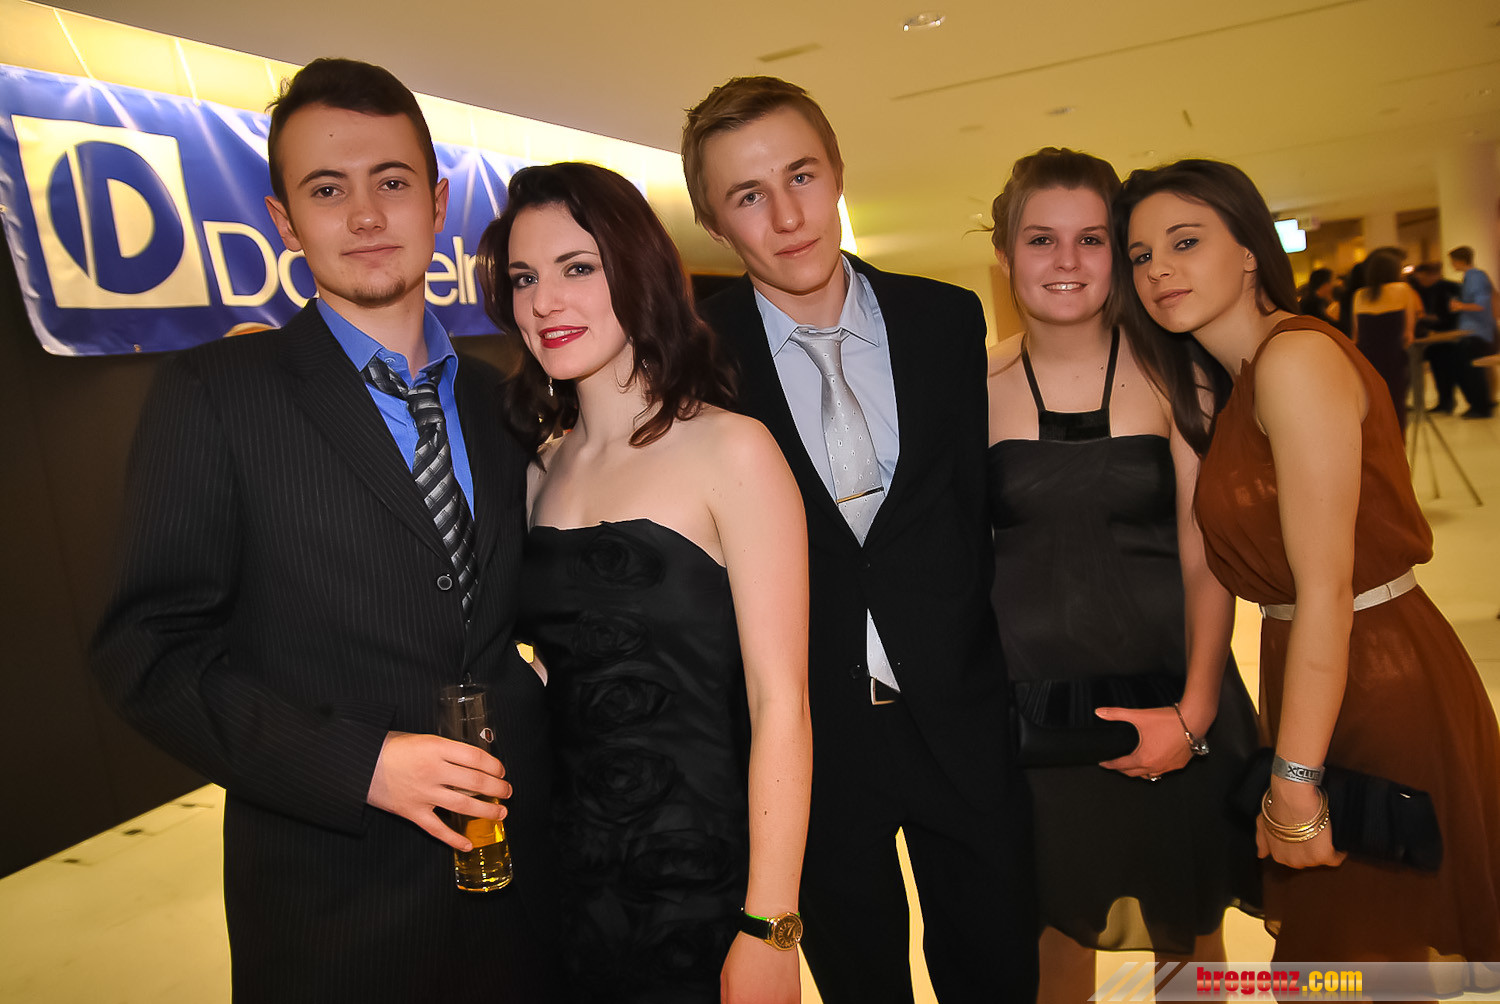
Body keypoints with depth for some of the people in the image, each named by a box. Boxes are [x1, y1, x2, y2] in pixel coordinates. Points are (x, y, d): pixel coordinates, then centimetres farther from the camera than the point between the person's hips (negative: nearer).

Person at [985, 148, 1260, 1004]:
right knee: (1058, 923, 17)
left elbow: (1206, 559, -5)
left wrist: (1193, 713, -13)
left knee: (1189, 920, 18)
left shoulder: (1167, 373, -5)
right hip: (1026, 695, 0)